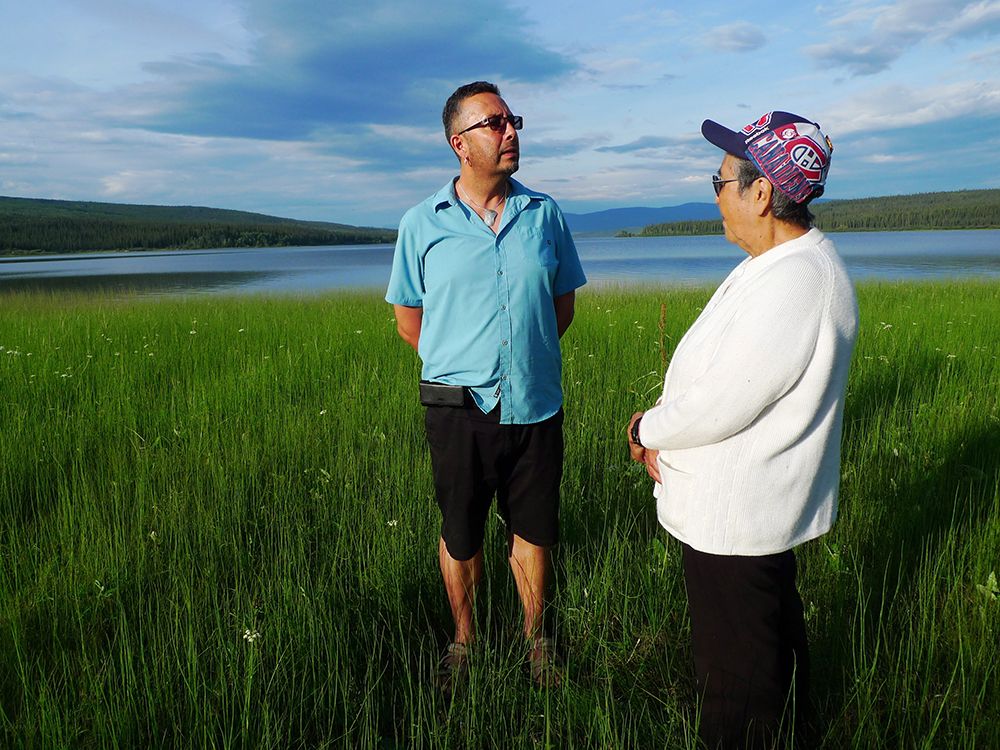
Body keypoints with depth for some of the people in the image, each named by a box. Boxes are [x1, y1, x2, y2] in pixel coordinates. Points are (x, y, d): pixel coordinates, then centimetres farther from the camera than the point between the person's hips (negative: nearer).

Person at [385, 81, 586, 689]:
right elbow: (409, 319, 7)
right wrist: (463, 364, 5)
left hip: (536, 404, 2)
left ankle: (536, 638, 38)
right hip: (460, 407, -1)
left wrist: (525, 355, 7)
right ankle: (464, 640, 36)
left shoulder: (545, 214, 3)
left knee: (534, 528, 14)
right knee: (460, 534, 13)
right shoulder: (422, 224, -1)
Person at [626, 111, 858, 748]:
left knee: (737, 676, 9)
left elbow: (722, 406, -28)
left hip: (736, 516, -11)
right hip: (755, 504, 11)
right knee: (773, 637, 30)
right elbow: (714, 373, 11)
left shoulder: (797, 281, -28)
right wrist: (664, 426, -2)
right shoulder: (779, 263, 7)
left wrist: (647, 429, -10)